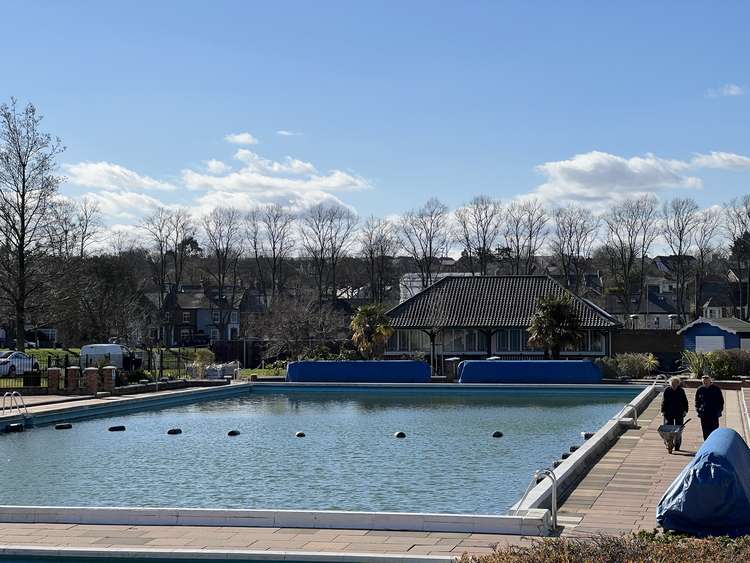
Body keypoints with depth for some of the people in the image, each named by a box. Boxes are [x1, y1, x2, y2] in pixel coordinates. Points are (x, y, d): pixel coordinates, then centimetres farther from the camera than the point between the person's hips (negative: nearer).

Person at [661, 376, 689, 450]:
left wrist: (685, 410, 0)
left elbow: (685, 402, 8)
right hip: (669, 413, 0)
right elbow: (663, 402, 3)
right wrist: (663, 411, -2)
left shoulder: (681, 391, 2)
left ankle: (677, 445, 10)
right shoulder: (667, 390, 0)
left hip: (679, 413, 1)